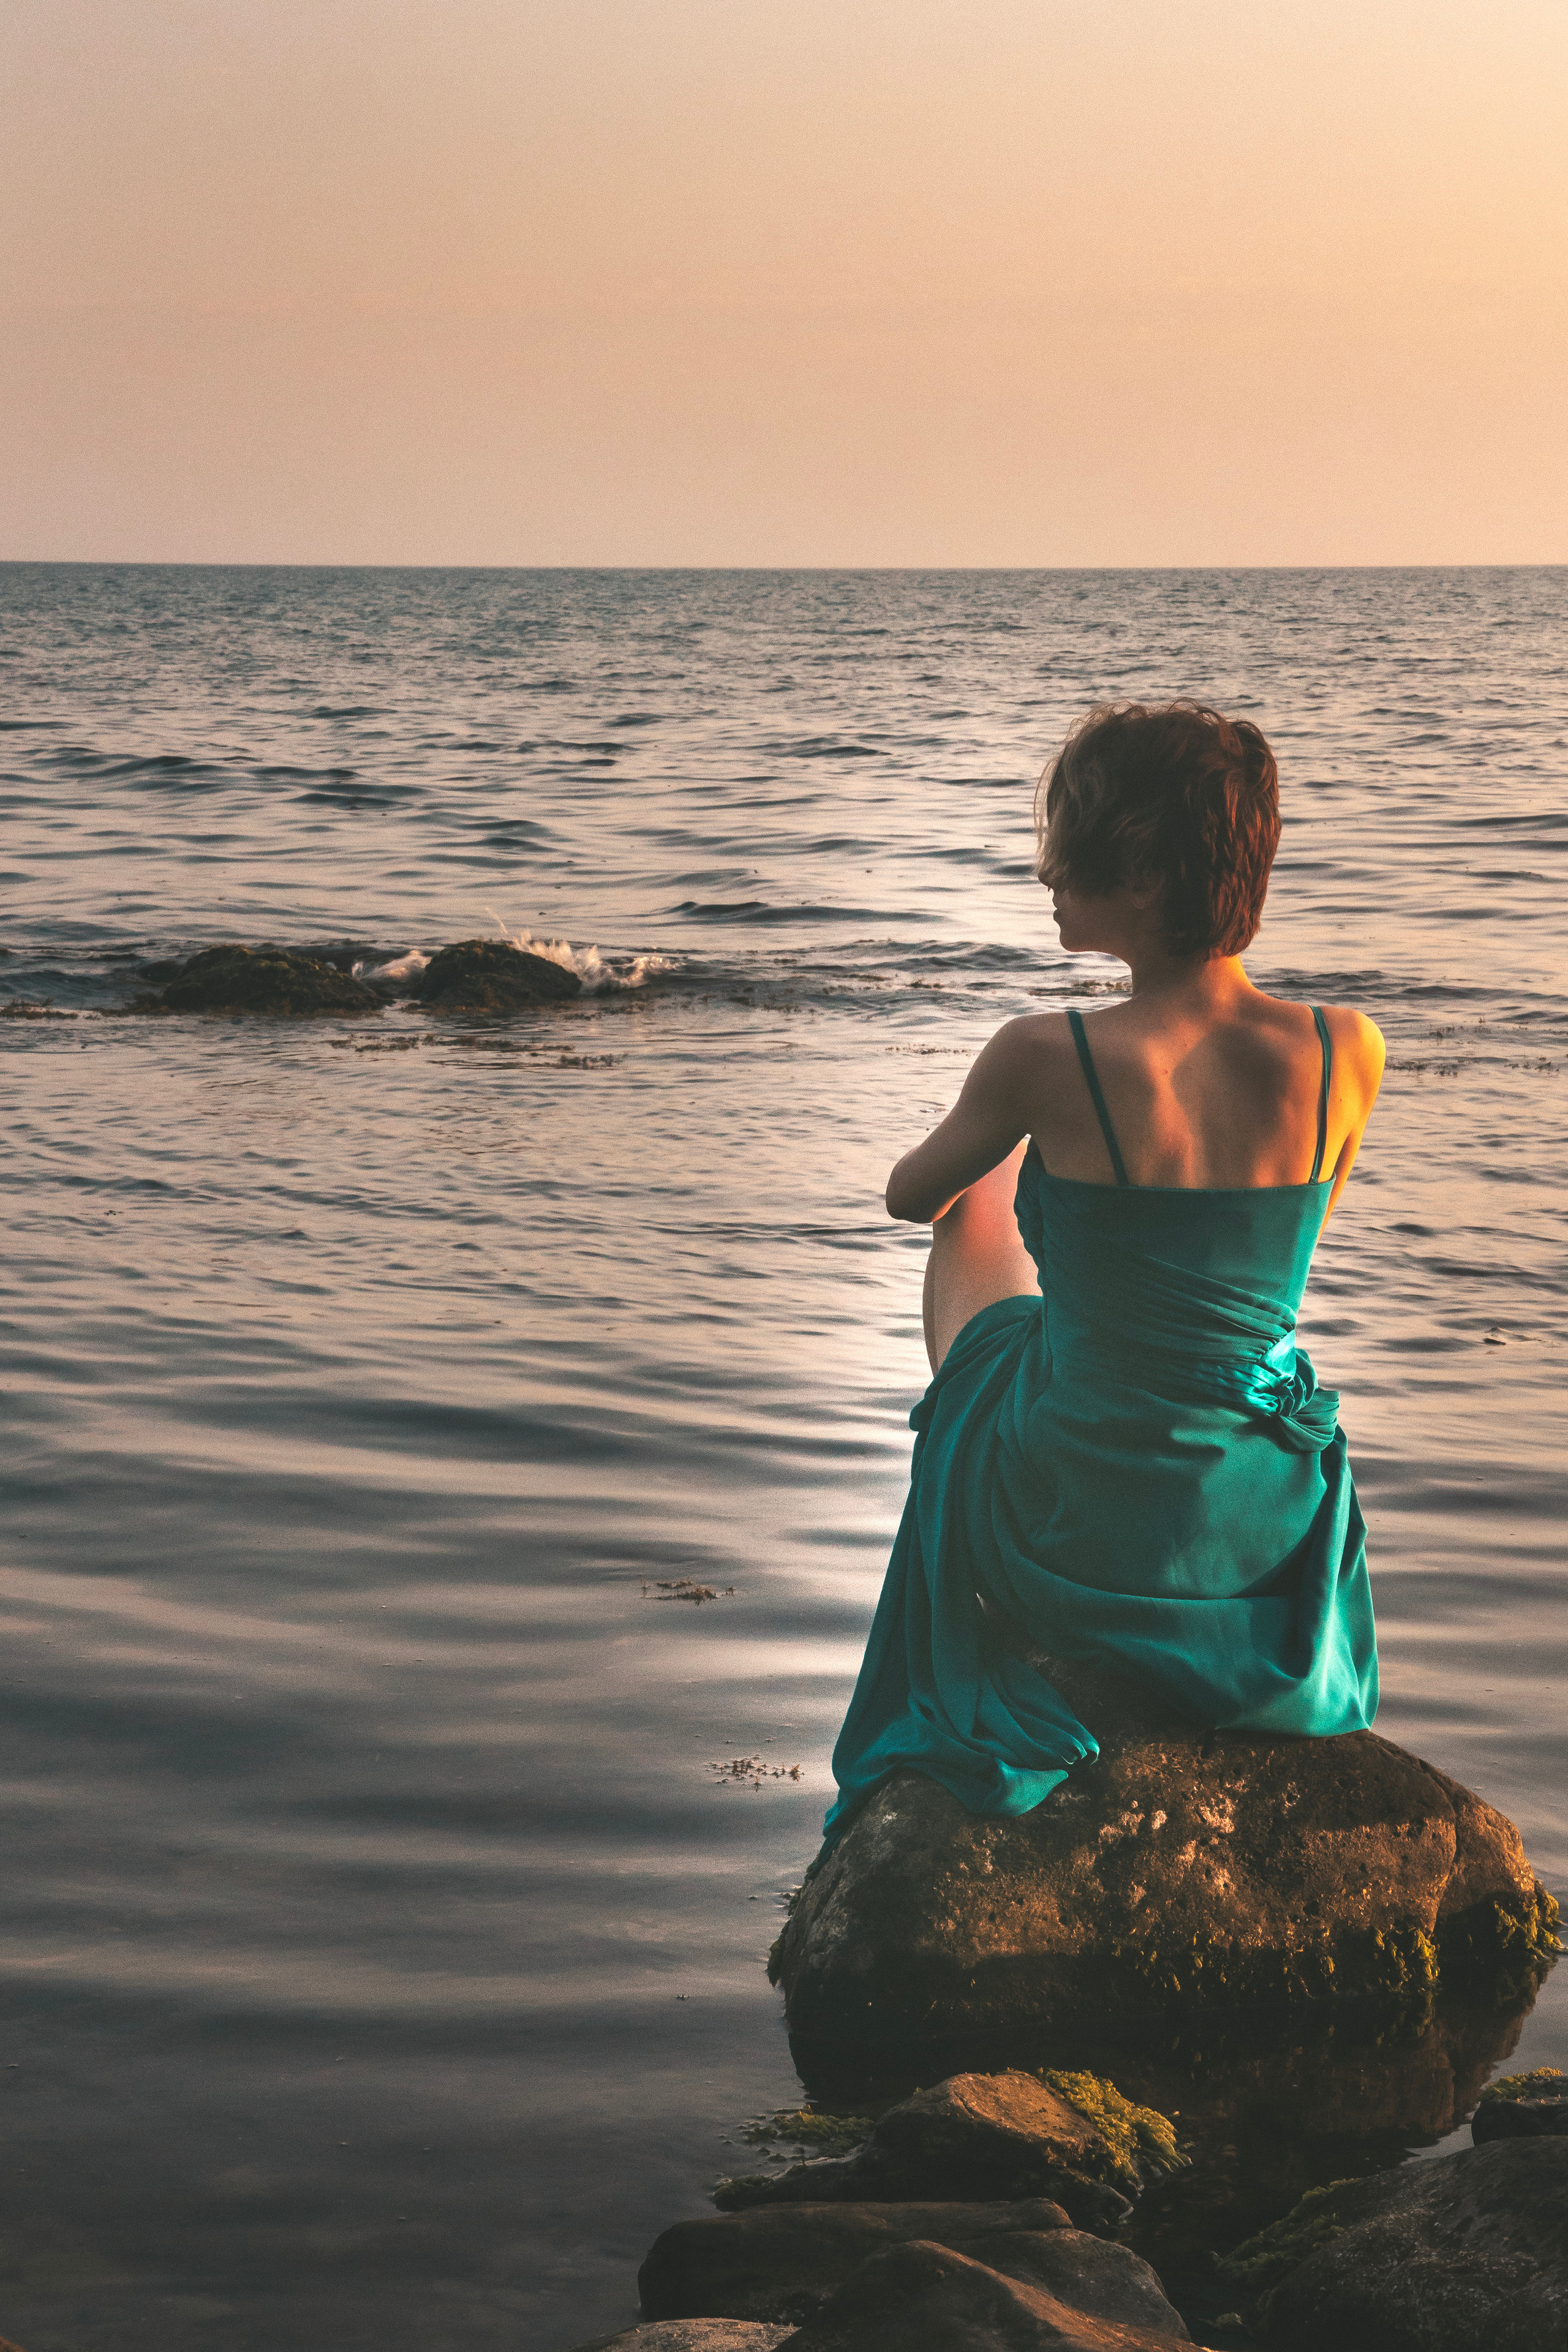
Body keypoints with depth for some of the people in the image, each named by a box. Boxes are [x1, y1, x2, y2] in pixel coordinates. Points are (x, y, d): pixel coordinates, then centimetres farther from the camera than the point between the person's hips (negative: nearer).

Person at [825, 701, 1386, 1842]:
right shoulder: (1352, 1053, -14)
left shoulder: (1050, 1060, -24)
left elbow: (910, 1195, -2)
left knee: (971, 1226, 29)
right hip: (1273, 1540, 3)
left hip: (1079, 1536, -3)